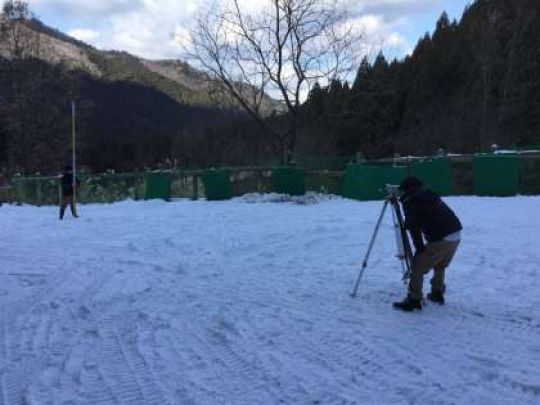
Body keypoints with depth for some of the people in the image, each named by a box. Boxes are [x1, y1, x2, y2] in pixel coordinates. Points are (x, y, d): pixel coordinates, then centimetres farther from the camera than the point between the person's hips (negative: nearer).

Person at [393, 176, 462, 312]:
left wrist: (420, 248, -5)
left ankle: (413, 299, 1)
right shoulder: (429, 194, 23)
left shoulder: (409, 202, 0)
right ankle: (437, 293, 36)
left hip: (440, 238, -8)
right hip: (456, 234, 8)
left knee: (418, 267, 1)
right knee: (440, 266, 28)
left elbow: (414, 228, -7)